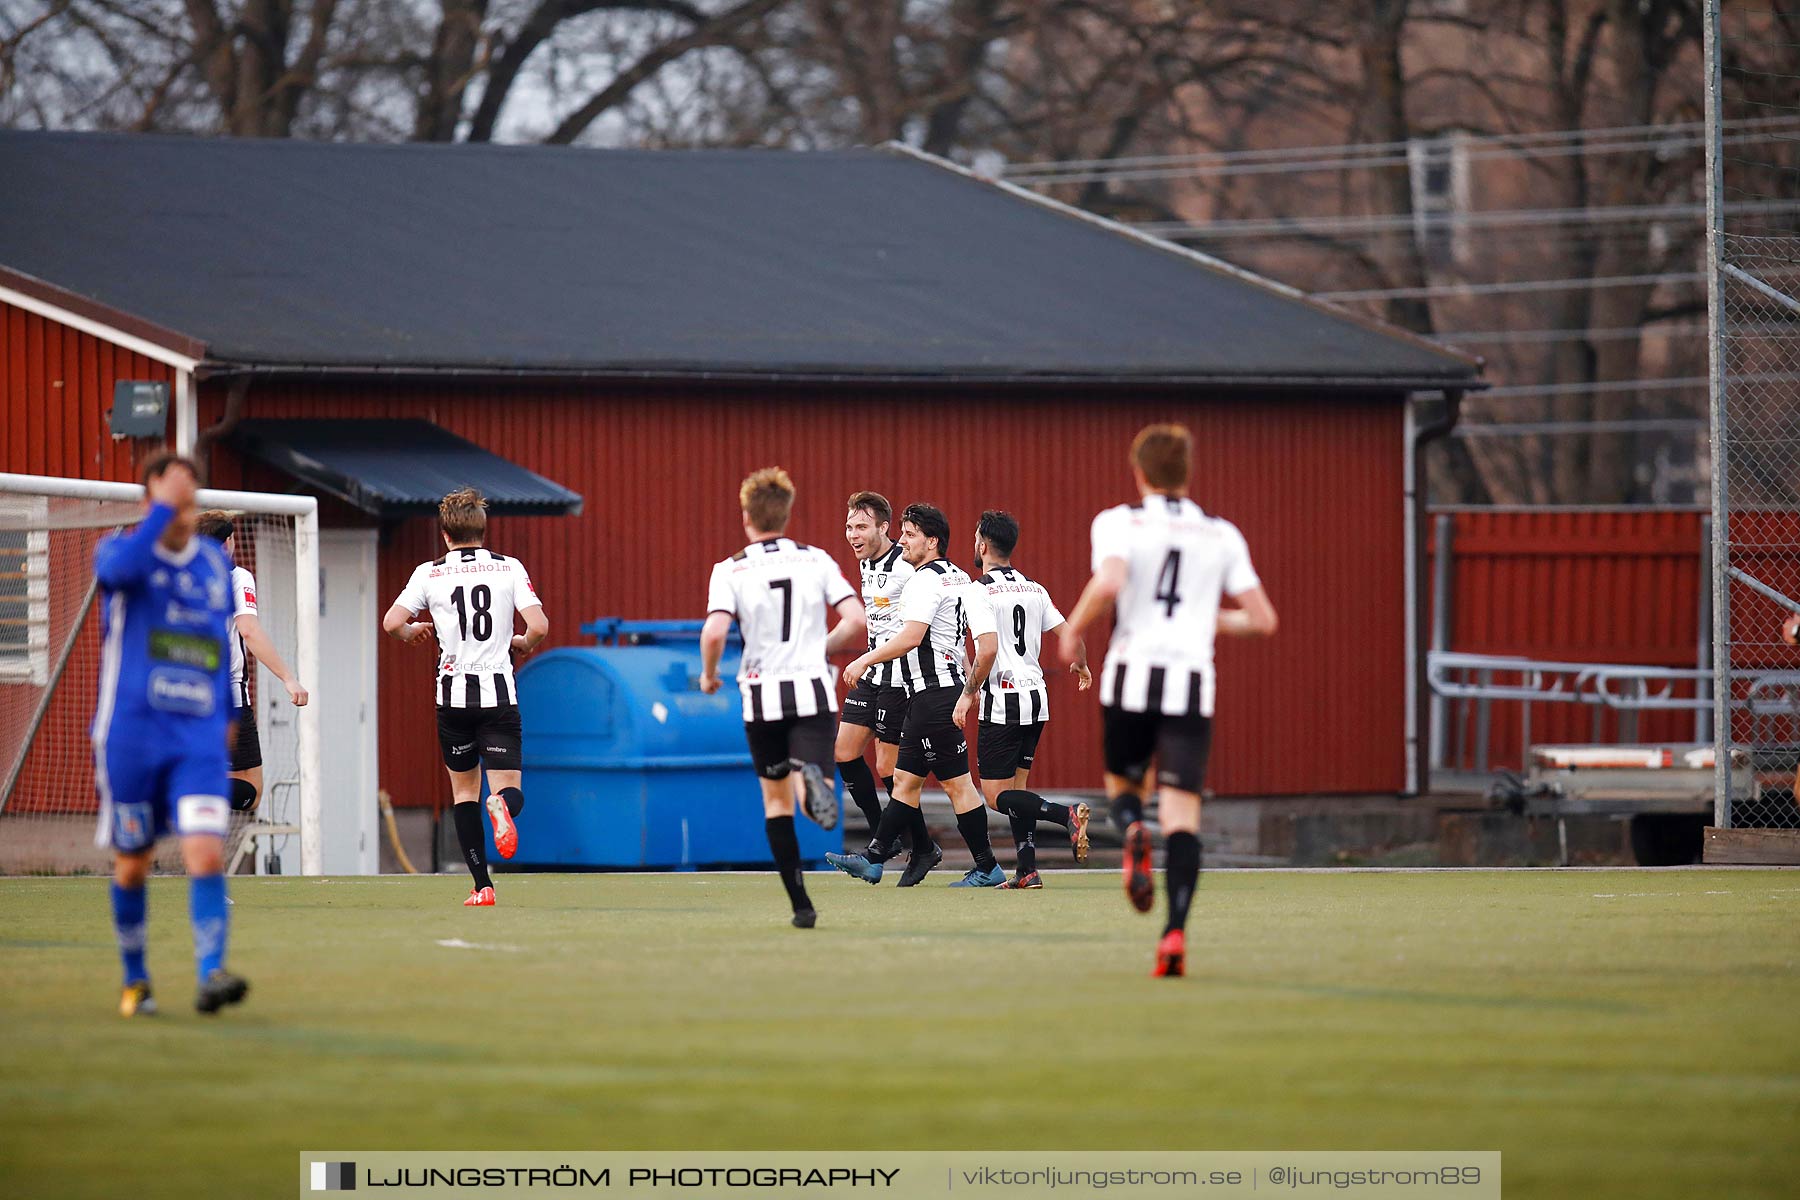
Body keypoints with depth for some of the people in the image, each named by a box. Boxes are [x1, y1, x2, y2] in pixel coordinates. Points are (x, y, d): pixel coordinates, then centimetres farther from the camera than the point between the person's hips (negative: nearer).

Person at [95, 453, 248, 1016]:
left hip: (200, 740, 2)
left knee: (206, 853, -16)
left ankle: (210, 975, -21)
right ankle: (134, 980, 23)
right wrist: (163, 510, -26)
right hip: (130, 734, -2)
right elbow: (121, 569, -28)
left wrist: (228, 713, 27)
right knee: (132, 864, 7)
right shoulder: (119, 550, -1)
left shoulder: (215, 562, 11)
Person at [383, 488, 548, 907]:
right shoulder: (510, 568, 1)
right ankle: (502, 806, -38)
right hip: (499, 691, 0)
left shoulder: (430, 573, 1)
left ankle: (482, 885, 6)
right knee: (510, 789, 0)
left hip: (454, 694, 1)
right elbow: (539, 626, -7)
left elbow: (392, 623, -6)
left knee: (464, 790, 12)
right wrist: (522, 643, 16)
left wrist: (412, 632, 17)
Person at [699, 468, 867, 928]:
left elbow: (714, 631, -16)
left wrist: (709, 673, 4)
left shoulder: (730, 570, -1)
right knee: (811, 795, -6)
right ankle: (814, 783, -44)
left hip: (763, 696, 0)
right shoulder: (816, 560, 4)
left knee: (777, 800, 13)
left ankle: (800, 905, 8)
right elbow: (855, 620, -2)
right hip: (814, 691, 0)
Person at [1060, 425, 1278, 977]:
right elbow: (1262, 619, 11)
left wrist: (1073, 629, 1)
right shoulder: (1222, 535, 12)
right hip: (1192, 679, 1)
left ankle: (1133, 834, -12)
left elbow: (1109, 583, -16)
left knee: (1122, 783, 23)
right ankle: (1176, 931, -20)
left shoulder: (1119, 522, 3)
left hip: (1131, 677, -1)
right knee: (1182, 814, -1)